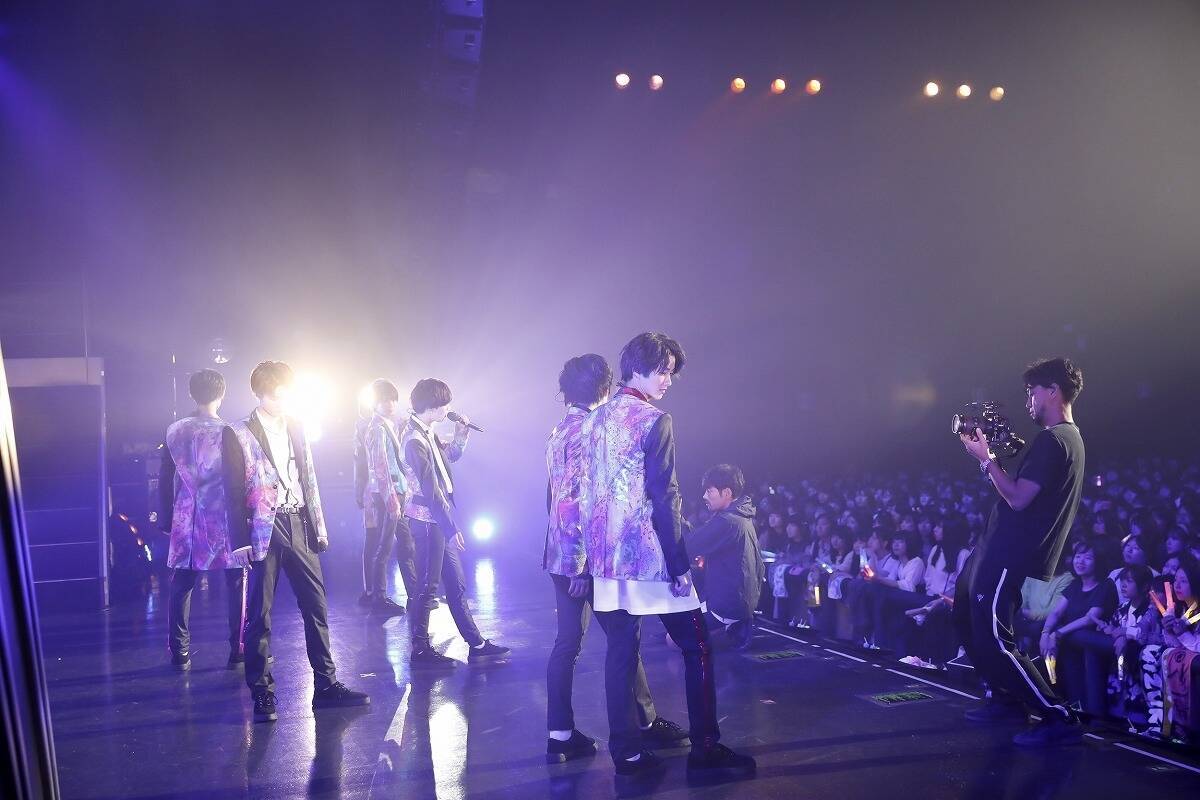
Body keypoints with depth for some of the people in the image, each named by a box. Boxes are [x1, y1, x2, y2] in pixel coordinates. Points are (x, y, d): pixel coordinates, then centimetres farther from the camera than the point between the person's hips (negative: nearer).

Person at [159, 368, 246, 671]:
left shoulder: (175, 431, 3)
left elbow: (165, 478, 7)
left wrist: (166, 518, 15)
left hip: (187, 519, 3)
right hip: (225, 519, -3)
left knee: (181, 586, 10)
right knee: (235, 584, 6)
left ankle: (180, 654, 11)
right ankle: (238, 651, 8)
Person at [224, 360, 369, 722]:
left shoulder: (295, 428, 12)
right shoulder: (238, 434, -3)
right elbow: (234, 492, -5)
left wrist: (319, 527, 10)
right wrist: (241, 541, -10)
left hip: (298, 527, 5)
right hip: (264, 531, -5)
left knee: (316, 605, 6)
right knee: (259, 614, 2)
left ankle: (326, 684, 15)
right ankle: (262, 694, 12)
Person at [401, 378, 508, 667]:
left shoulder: (427, 432, 9)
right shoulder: (415, 440, -20)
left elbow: (450, 455, 27)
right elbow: (429, 490, -22)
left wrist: (460, 433, 8)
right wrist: (452, 527, -19)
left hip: (439, 521, 10)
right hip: (428, 521, -10)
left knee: (456, 583, 14)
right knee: (428, 585, -1)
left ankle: (476, 643, 21)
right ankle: (420, 651, 10)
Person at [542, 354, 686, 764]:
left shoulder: (558, 432, 12)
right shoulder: (587, 431, -16)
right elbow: (575, 500, -22)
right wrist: (582, 562, -21)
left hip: (561, 555, 9)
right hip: (586, 557, -9)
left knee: (567, 641, 9)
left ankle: (561, 735, 11)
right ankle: (646, 722, 19)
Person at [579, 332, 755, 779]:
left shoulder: (596, 420, 11)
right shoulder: (654, 421, -12)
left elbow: (587, 493, 13)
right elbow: (662, 499, -16)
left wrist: (595, 553, 18)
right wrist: (680, 565, -13)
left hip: (607, 557, 7)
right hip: (649, 556, -7)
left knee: (621, 649, 11)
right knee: (696, 647, 4)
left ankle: (626, 751, 14)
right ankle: (705, 750, 8)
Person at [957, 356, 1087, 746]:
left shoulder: (1053, 440, -17)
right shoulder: (1068, 438, 17)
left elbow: (1018, 498, -23)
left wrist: (986, 458, -13)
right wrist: (989, 456, 12)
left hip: (1008, 556, -11)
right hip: (999, 549, 11)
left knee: (993, 641, -10)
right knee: (966, 618, 21)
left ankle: (1060, 718, -2)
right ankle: (1006, 698, 30)